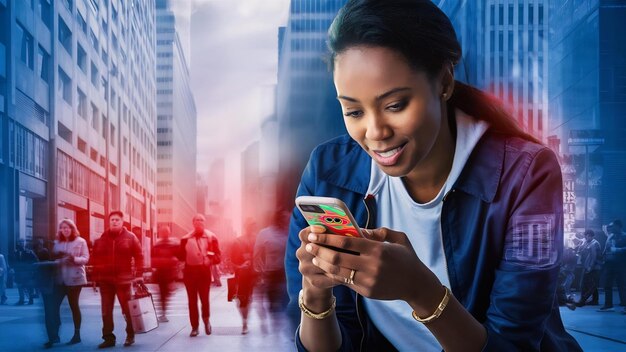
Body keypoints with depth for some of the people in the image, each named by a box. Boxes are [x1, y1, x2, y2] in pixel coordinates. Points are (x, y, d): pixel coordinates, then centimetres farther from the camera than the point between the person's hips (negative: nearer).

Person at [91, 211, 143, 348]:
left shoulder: (130, 238, -1)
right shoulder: (101, 239, 8)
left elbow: (139, 256, -2)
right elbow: (94, 257, 11)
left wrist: (138, 274, -9)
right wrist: (97, 273, 0)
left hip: (123, 279, -3)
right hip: (105, 279, 3)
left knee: (127, 309, 5)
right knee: (106, 311, 5)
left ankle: (130, 335, 19)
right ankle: (108, 337, 12)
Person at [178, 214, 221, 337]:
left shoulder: (211, 237, 4)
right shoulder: (186, 238, 9)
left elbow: (218, 255, 2)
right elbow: (181, 255, 9)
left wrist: (211, 260, -17)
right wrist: (179, 254, -12)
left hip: (204, 270, -2)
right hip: (190, 270, 2)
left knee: (204, 298, -1)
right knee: (192, 300, 5)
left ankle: (206, 320, 27)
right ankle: (194, 327, 13)